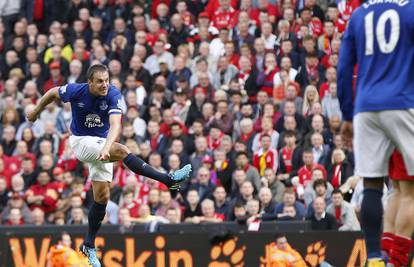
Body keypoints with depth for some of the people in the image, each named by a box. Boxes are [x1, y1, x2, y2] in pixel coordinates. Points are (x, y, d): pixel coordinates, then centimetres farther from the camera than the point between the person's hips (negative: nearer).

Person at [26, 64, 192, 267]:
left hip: (102, 143, 3)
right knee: (121, 151, -28)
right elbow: (52, 93, 2)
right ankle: (169, 180, -30)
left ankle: (89, 245, 16)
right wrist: (36, 112, 17)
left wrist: (106, 147, -49)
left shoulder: (113, 95, -19)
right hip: (81, 141, -3)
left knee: (102, 197, 2)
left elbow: (115, 125, -32)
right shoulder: (76, 91, -18)